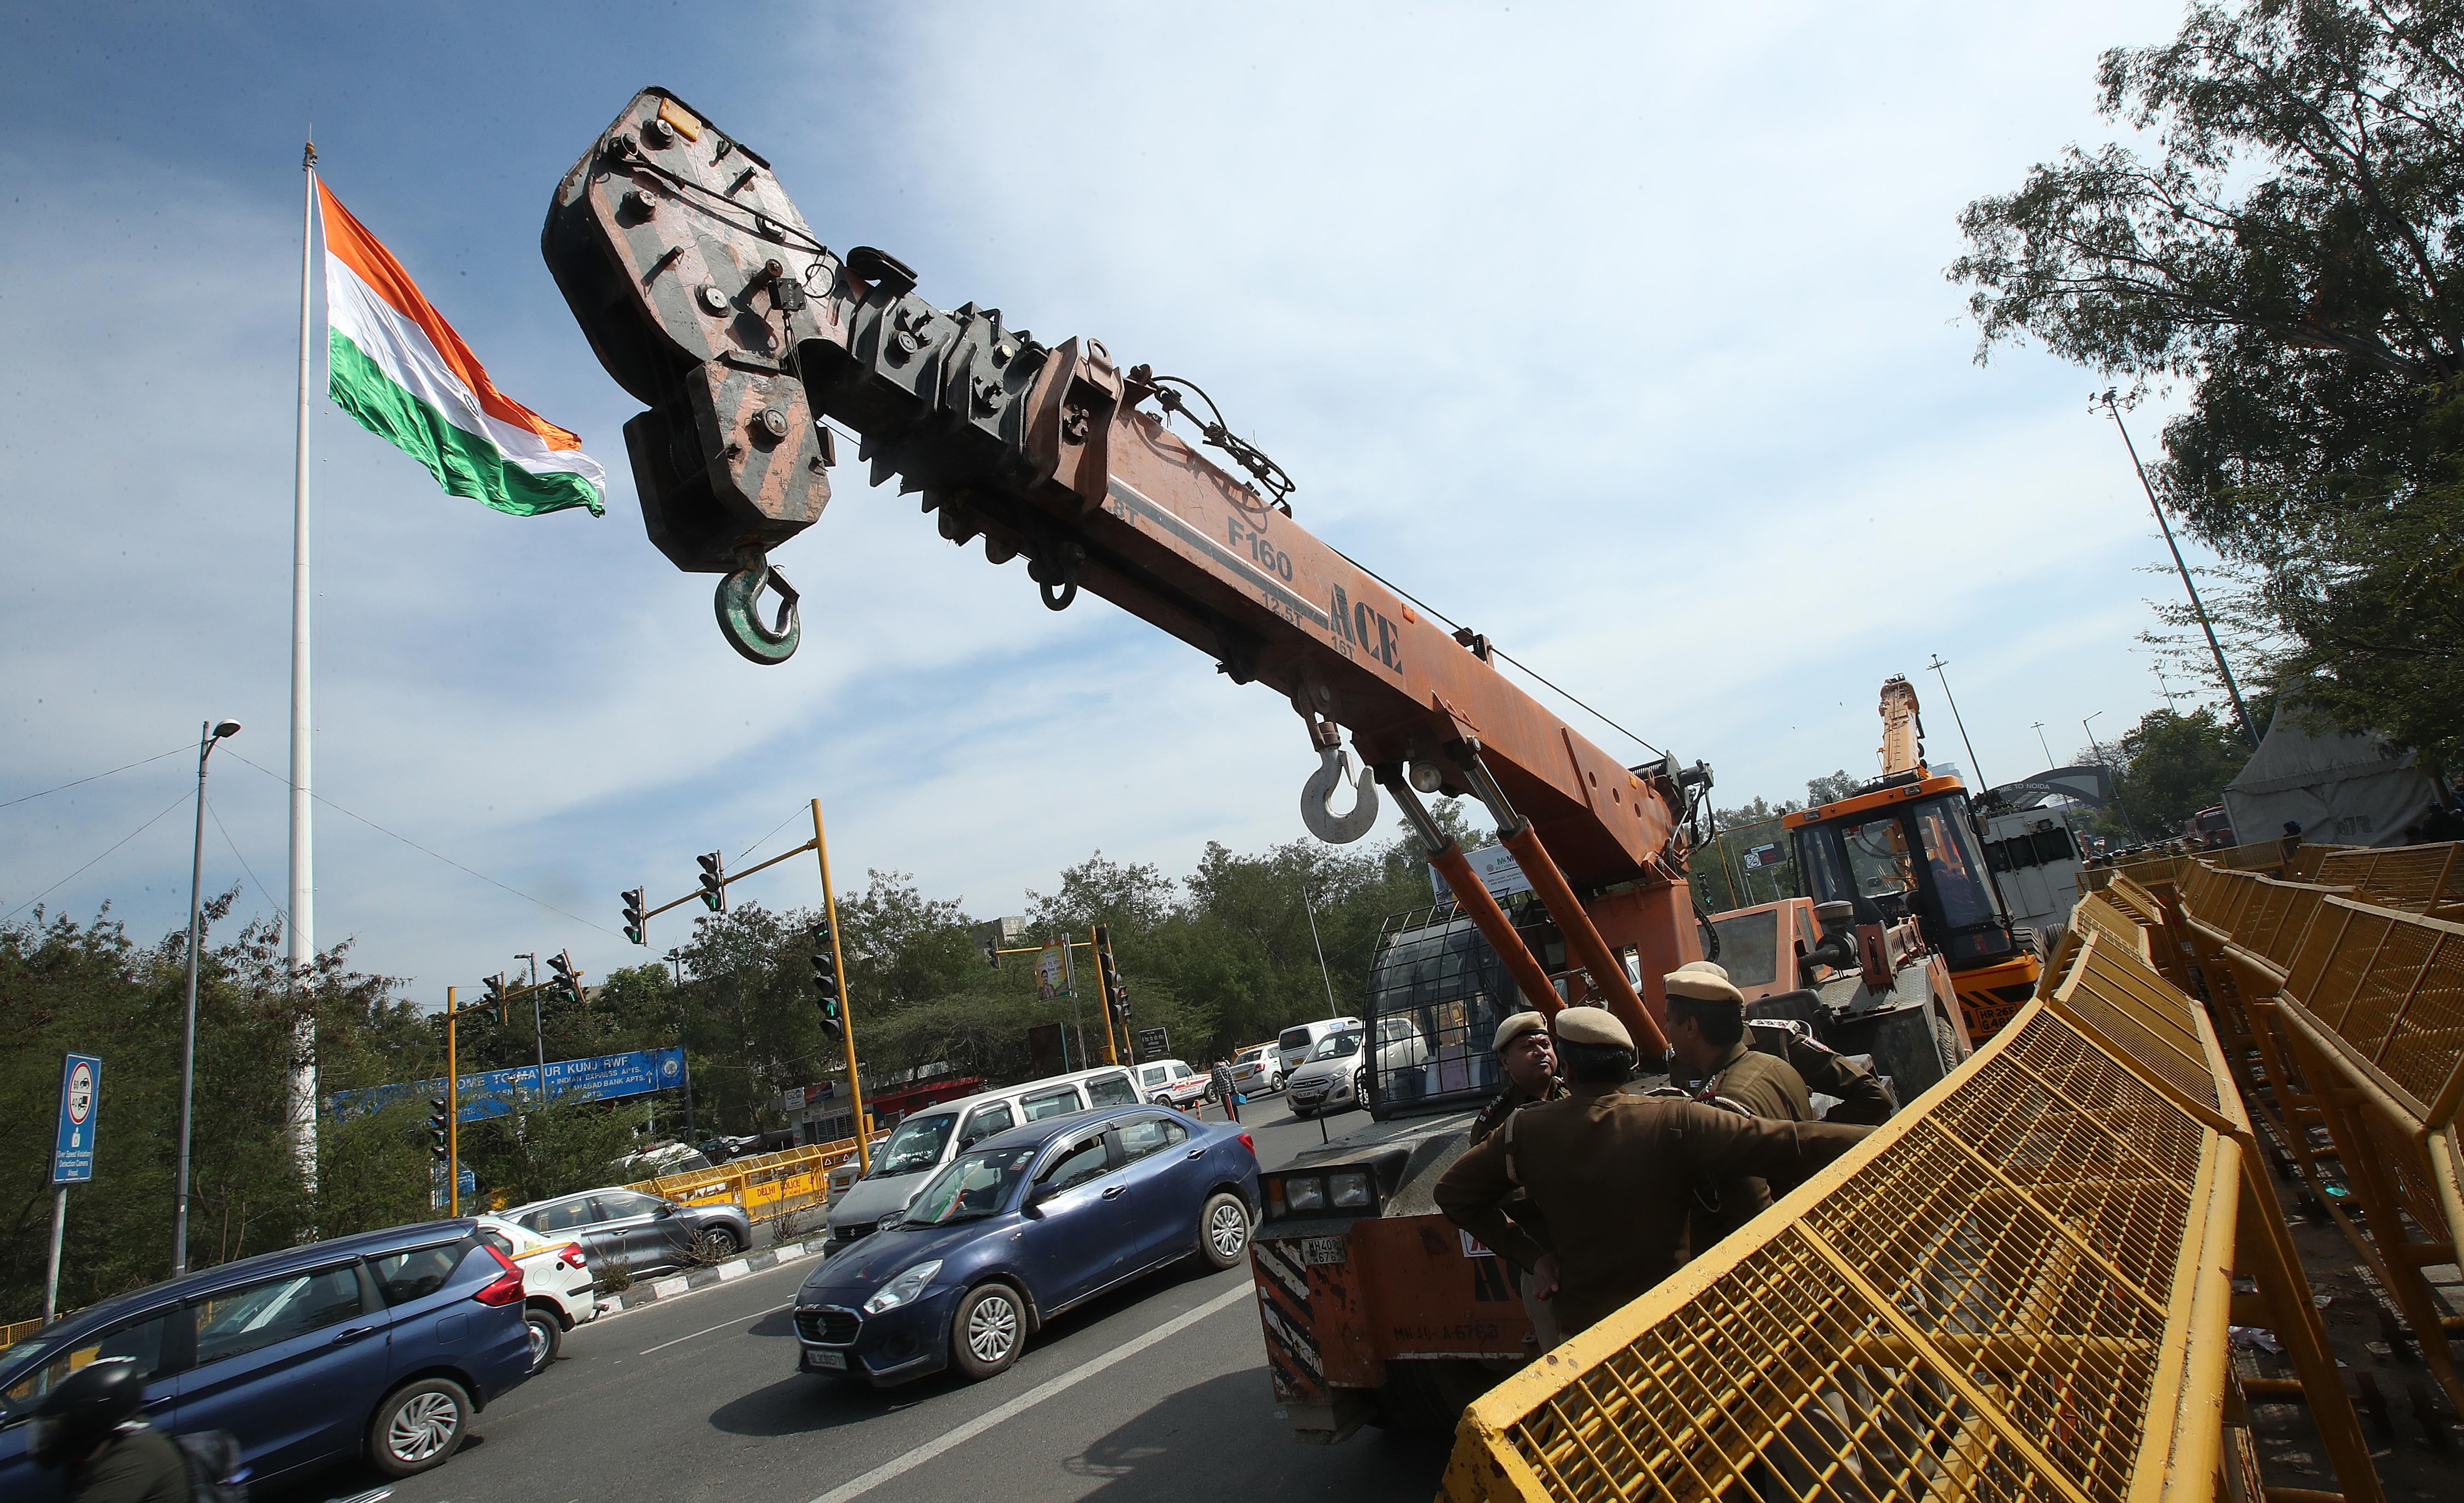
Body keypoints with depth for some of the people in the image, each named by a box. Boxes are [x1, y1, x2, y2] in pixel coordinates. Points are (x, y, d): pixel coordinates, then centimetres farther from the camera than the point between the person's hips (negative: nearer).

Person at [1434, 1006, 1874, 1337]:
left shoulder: (1525, 1131, -7)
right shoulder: (1676, 1123, -18)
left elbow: (1454, 1194, 3)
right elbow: (1792, 1146, -22)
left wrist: (1532, 1255, 4)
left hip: (1581, 1329, 2)